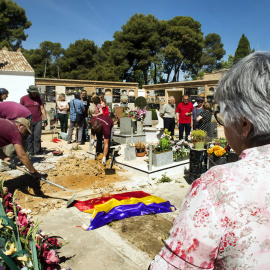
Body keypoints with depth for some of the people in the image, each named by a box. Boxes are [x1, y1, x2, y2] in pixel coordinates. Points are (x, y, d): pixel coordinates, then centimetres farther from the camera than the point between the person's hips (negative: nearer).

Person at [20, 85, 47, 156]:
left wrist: (45, 119, 5)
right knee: (29, 138, 2)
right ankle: (30, 152, 10)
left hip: (38, 121, 1)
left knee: (37, 137, 0)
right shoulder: (23, 98, 4)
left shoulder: (38, 98, 8)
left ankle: (37, 151, 7)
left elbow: (42, 109, 11)